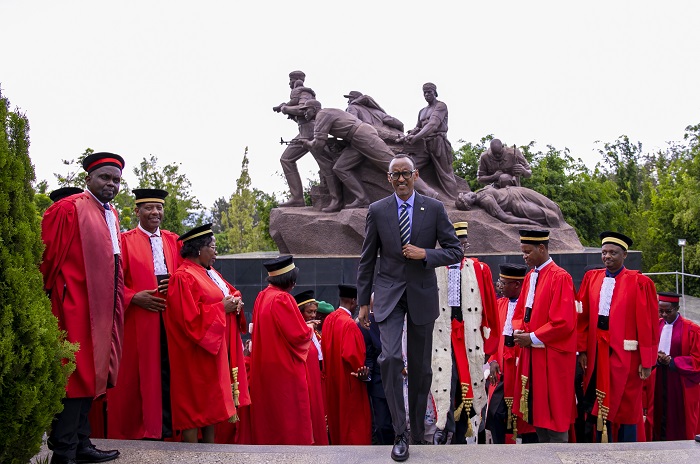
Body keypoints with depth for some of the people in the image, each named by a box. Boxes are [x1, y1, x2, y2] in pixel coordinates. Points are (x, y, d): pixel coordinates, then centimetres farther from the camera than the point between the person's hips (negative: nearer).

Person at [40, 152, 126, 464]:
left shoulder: (111, 216, 16)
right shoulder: (67, 209, -10)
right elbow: (49, 257, -12)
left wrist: (118, 300, 17)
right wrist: (56, 298, -13)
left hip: (102, 310, 8)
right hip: (76, 309, -8)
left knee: (89, 376, 13)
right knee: (75, 377, -6)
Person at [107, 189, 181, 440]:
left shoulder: (173, 241, 16)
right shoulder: (125, 241, 3)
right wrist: (134, 297, -17)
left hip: (170, 319, 3)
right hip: (138, 320, -3)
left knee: (167, 373, 0)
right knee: (138, 375, 0)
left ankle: (165, 427, 7)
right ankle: (135, 430, 7)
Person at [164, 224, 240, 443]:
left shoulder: (209, 274, 14)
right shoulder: (184, 277, -16)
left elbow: (230, 291, 24)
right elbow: (191, 316, -23)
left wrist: (234, 302, 1)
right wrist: (221, 307, -16)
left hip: (214, 349, 10)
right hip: (195, 352, -10)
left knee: (211, 402, 11)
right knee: (194, 403, -5)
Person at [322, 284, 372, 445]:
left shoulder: (329, 319, 3)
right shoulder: (349, 324, -21)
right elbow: (351, 354, -25)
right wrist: (362, 370, -11)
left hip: (333, 379, 8)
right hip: (349, 382, -8)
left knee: (337, 415, 17)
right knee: (355, 418, 1)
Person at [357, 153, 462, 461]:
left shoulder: (434, 209, -1)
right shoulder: (377, 211, 0)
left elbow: (454, 251, 1)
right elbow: (367, 260, 5)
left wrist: (425, 254, -17)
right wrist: (363, 302, 3)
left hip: (422, 294, 1)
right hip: (389, 294, -1)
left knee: (420, 366, 9)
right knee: (390, 358, -17)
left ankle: (418, 431, 24)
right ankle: (399, 433, -10)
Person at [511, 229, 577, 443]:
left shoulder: (560, 277, -13)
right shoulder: (530, 277, 12)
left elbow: (563, 322, -19)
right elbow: (520, 311, 19)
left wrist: (533, 337, -15)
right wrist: (518, 330, -2)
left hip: (552, 356, -8)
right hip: (531, 354, 8)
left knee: (554, 409, -2)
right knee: (536, 408, 11)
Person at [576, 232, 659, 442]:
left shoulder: (640, 283, -6)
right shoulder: (591, 278, 7)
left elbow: (648, 324, -7)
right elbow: (583, 316, 6)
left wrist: (646, 361, -9)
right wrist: (582, 350, 1)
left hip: (624, 353, -4)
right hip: (597, 352, 4)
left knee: (626, 409, 5)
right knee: (599, 407, 11)